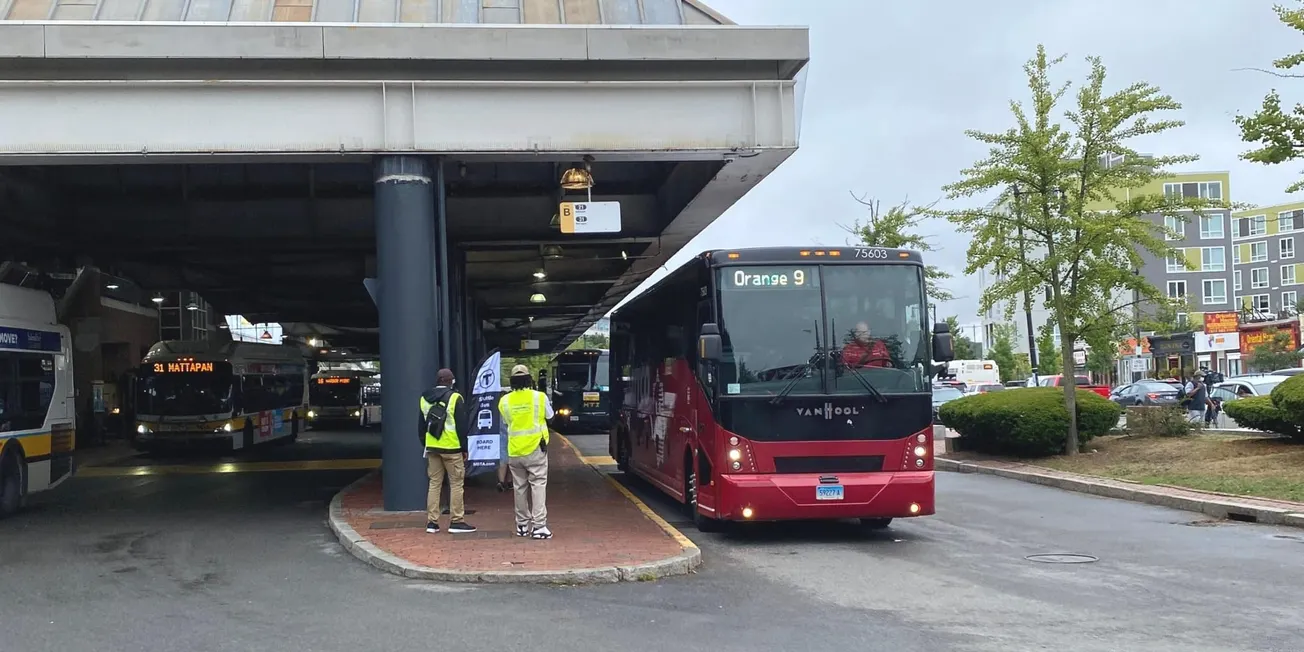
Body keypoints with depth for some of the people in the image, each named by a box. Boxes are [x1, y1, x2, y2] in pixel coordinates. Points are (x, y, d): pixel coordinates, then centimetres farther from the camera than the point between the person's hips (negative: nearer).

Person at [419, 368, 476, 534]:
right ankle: (456, 521, 1)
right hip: (451, 447, -6)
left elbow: (422, 425, 14)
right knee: (456, 484, 1)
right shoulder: (454, 398, -9)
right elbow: (462, 426, -9)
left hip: (432, 447, 6)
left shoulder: (424, 399, 9)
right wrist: (464, 448, -2)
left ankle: (432, 522, 10)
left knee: (434, 483, 10)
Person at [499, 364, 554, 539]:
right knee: (538, 485, -1)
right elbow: (549, 416, 6)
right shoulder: (540, 397, -8)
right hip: (535, 448, -3)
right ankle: (539, 526, -9)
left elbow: (506, 421, 8)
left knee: (519, 487, 12)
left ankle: (522, 525, 19)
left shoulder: (505, 400, -3)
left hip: (514, 451, 3)